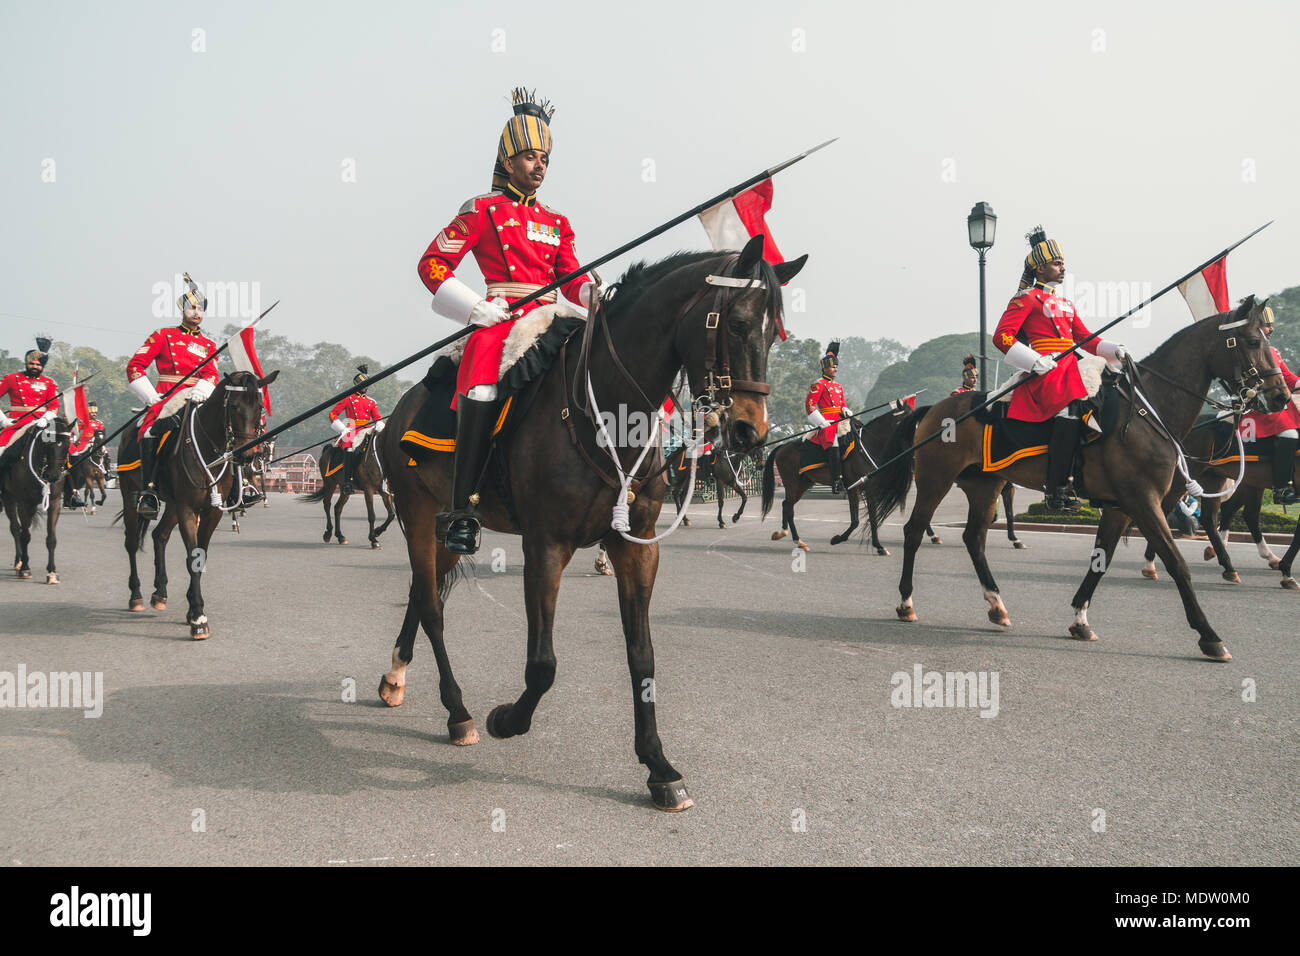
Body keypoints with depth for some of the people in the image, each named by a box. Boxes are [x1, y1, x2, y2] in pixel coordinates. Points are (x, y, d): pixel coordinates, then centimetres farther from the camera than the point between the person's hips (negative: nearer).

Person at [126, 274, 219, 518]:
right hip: (167, 397, -3)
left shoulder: (209, 345, 21)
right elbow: (135, 366, 7)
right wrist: (151, 396, -5)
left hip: (197, 398, 3)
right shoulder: (164, 336, 12)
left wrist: (201, 390, -17)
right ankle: (148, 491, -32)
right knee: (154, 429, -33)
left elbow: (212, 375, 6)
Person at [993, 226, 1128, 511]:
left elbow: (1085, 338, 25)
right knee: (1070, 411, -30)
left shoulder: (1065, 303, 26)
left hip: (1069, 370, 9)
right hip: (1046, 372, -9)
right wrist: (1035, 362, -19)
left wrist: (1113, 350, 5)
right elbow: (1001, 336, -8)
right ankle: (1057, 488, -29)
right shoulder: (1026, 299, 1)